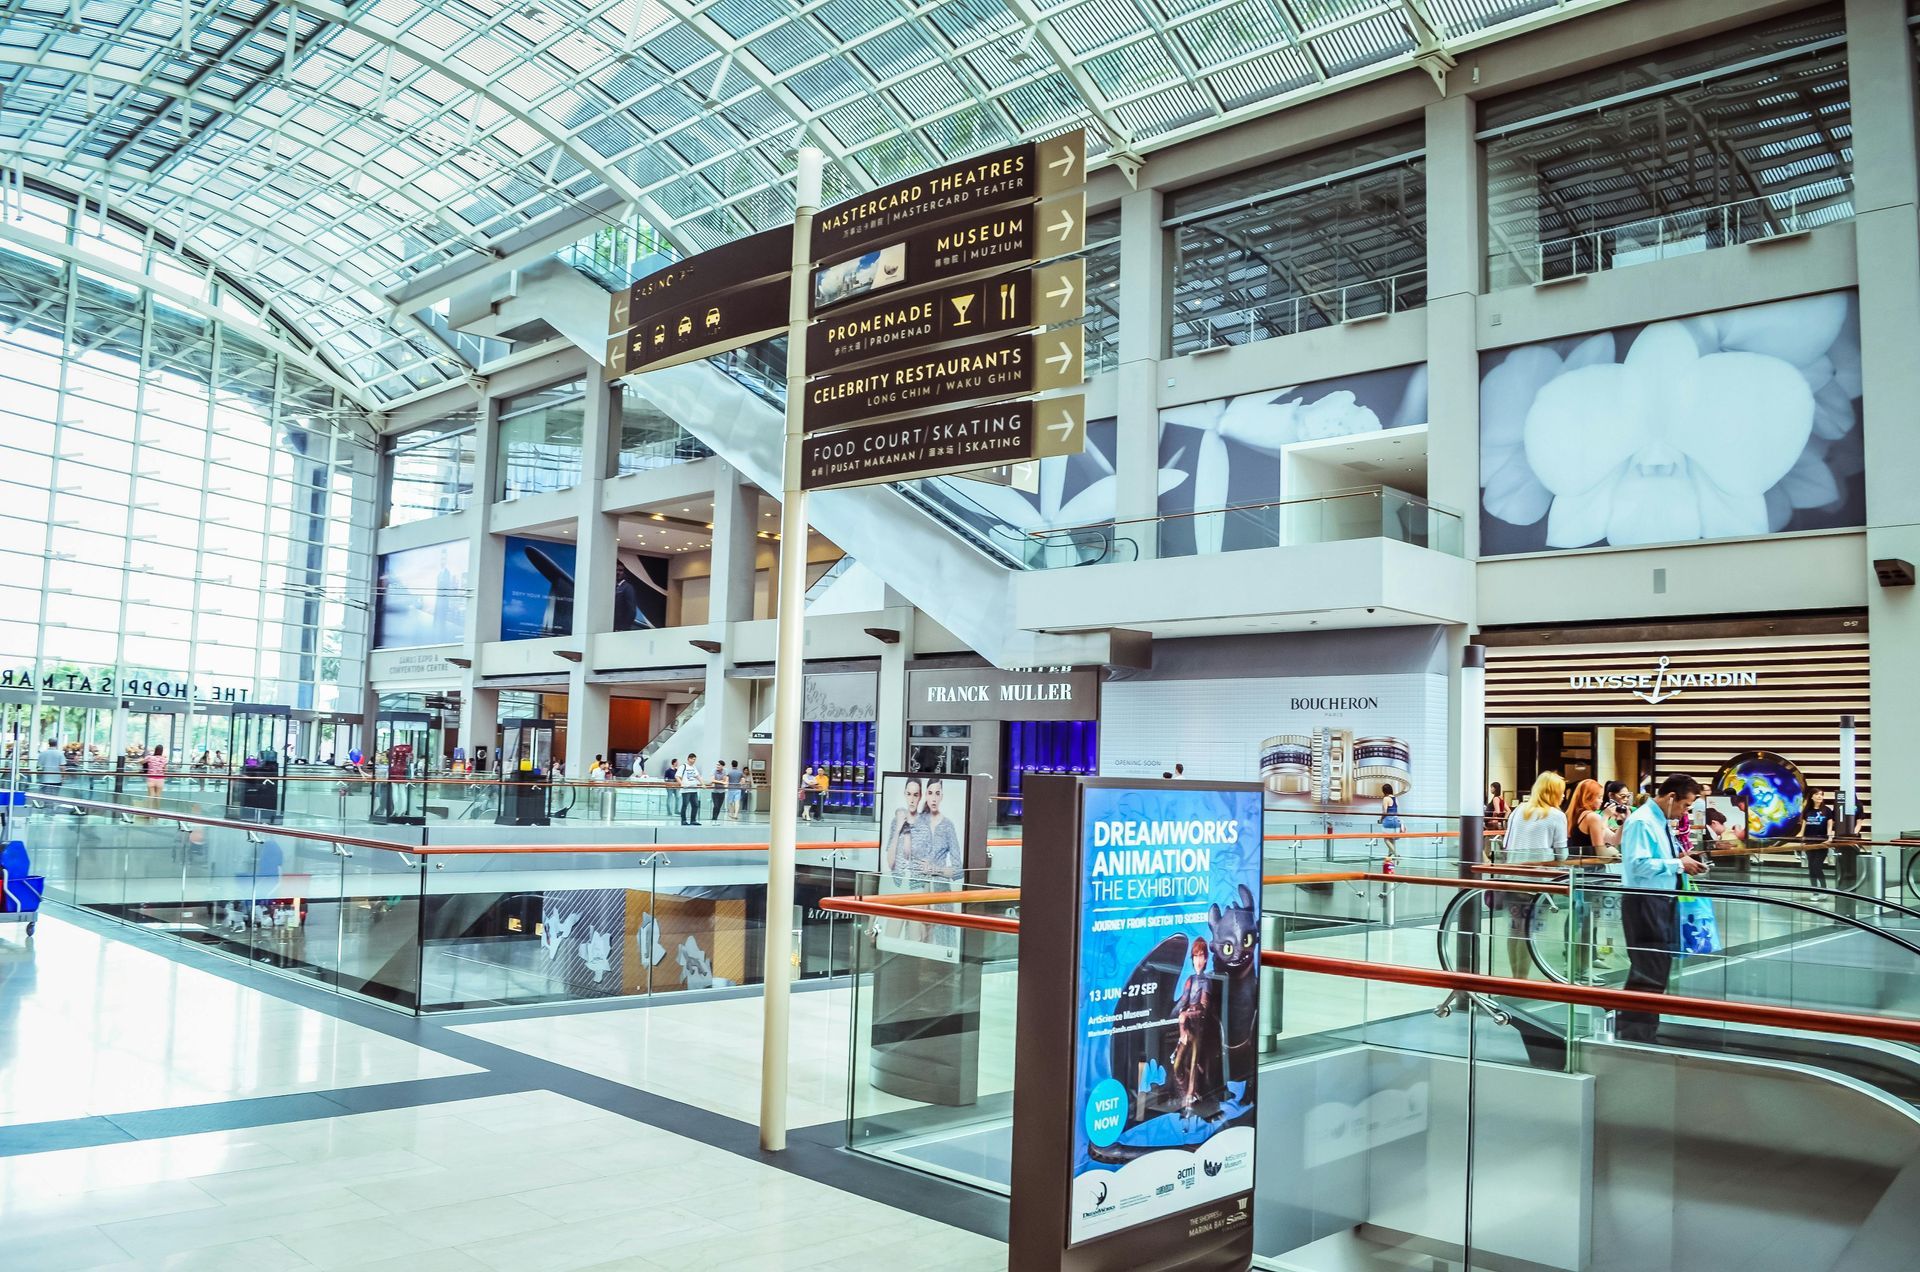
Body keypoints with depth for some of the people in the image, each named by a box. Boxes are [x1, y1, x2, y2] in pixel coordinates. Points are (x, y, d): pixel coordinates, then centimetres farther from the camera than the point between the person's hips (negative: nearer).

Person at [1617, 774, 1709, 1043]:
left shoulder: (1663, 822, 14)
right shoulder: (1642, 821, -16)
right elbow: (1640, 865, -24)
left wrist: (1681, 860, 4)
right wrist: (1678, 864, -17)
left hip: (1662, 901, 11)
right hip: (1645, 903, -11)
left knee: (1658, 969, 18)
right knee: (1649, 973, -10)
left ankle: (1635, 1031, 29)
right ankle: (1634, 1035, -3)